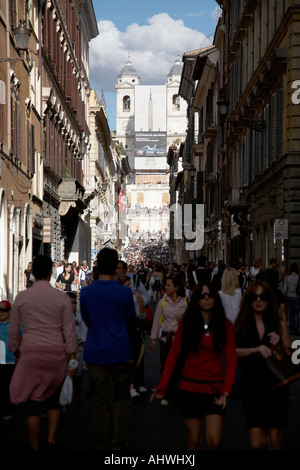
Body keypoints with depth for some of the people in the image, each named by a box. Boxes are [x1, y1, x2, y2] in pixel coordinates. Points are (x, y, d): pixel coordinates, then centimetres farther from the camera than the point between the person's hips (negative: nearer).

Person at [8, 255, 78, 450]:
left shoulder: (21, 297, -2)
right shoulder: (62, 298, -3)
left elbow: (13, 330, 4)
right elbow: (70, 331, -2)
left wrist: (15, 352, 16)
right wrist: (72, 357, 4)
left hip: (30, 353, -1)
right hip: (56, 353, 1)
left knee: (31, 400, 6)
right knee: (54, 400, 17)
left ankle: (36, 447, 9)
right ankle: (51, 440, 6)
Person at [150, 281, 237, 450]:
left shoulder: (225, 326, 1)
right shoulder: (187, 323, 2)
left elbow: (231, 359, -1)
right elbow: (174, 355, 1)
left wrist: (226, 390, -12)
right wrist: (163, 385, -6)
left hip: (214, 389, 0)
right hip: (190, 388, 1)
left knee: (215, 442, -8)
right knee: (194, 440, 6)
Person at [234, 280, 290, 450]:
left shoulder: (278, 323, 3)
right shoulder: (242, 323, 2)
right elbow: (234, 351, -8)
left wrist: (276, 345, -15)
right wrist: (256, 349, -20)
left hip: (276, 385, 1)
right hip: (252, 386, 0)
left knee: (274, 438, -1)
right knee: (257, 442, -6)